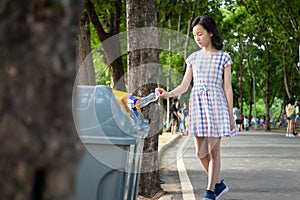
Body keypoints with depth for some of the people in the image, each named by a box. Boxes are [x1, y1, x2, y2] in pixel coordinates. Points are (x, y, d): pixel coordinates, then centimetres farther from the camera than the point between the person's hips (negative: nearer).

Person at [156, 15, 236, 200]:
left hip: (216, 104, -4)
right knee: (200, 152, 2)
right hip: (197, 104, 4)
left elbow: (227, 87, 1)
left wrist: (230, 114, -2)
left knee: (213, 150, -3)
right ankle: (218, 184, 22)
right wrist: (167, 94, -10)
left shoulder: (223, 57, 3)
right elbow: (184, 86, 9)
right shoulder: (193, 58, 12)